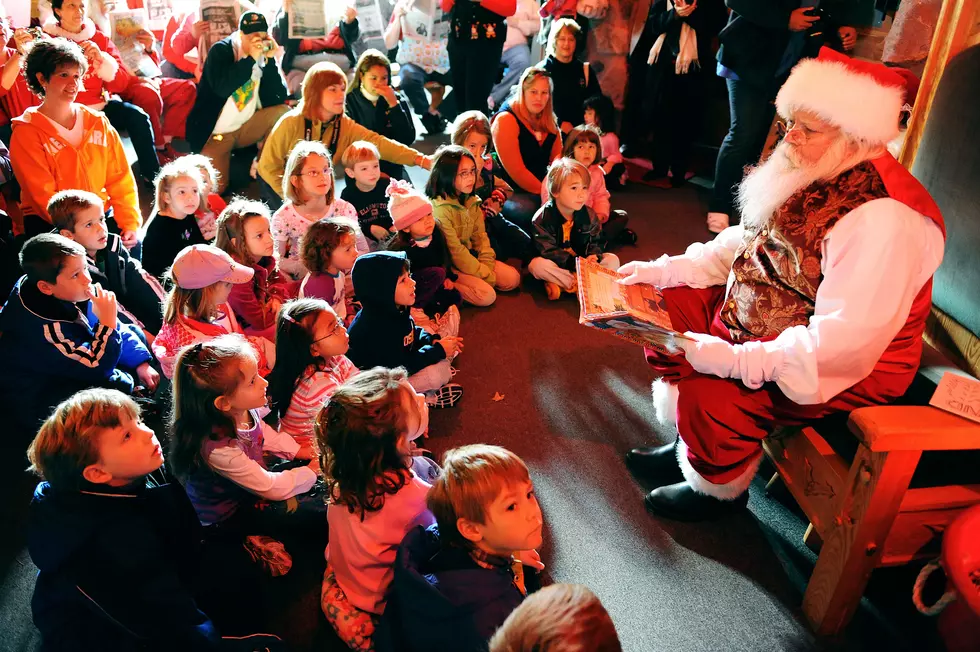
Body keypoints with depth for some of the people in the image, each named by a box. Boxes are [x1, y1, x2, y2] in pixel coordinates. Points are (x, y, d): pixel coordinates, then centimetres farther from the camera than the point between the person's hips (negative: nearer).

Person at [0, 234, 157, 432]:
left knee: (135, 332, 9)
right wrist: (108, 322, -35)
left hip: (71, 369, 9)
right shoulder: (41, 327, -37)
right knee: (117, 385, -32)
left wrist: (141, 363, -5)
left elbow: (117, 328, 2)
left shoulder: (69, 293, -12)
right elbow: (96, 367, -32)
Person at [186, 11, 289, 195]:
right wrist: (251, 58, -27)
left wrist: (269, 60, -18)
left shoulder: (263, 57, 0)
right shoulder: (220, 51, -10)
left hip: (245, 128, 4)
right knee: (215, 188, -22)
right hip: (214, 133, -4)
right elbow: (222, 88, -28)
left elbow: (279, 98, -10)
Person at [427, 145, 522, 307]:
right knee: (487, 295, -21)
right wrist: (486, 275, -18)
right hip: (448, 264, -8)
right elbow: (455, 251, -23)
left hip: (470, 256, 8)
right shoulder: (438, 207, -24)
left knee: (513, 278, 0)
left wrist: (487, 266, -12)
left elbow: (480, 236, 3)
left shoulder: (472, 201, 1)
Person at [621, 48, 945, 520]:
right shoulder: (813, 179, 0)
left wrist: (736, 361, -37)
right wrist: (662, 271, -3)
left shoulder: (883, 220, -29)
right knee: (671, 305, 3)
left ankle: (720, 490, 6)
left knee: (714, 394, -29)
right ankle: (691, 442, 16)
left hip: (853, 369, -9)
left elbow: (841, 342, -33)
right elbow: (742, 243, 8)